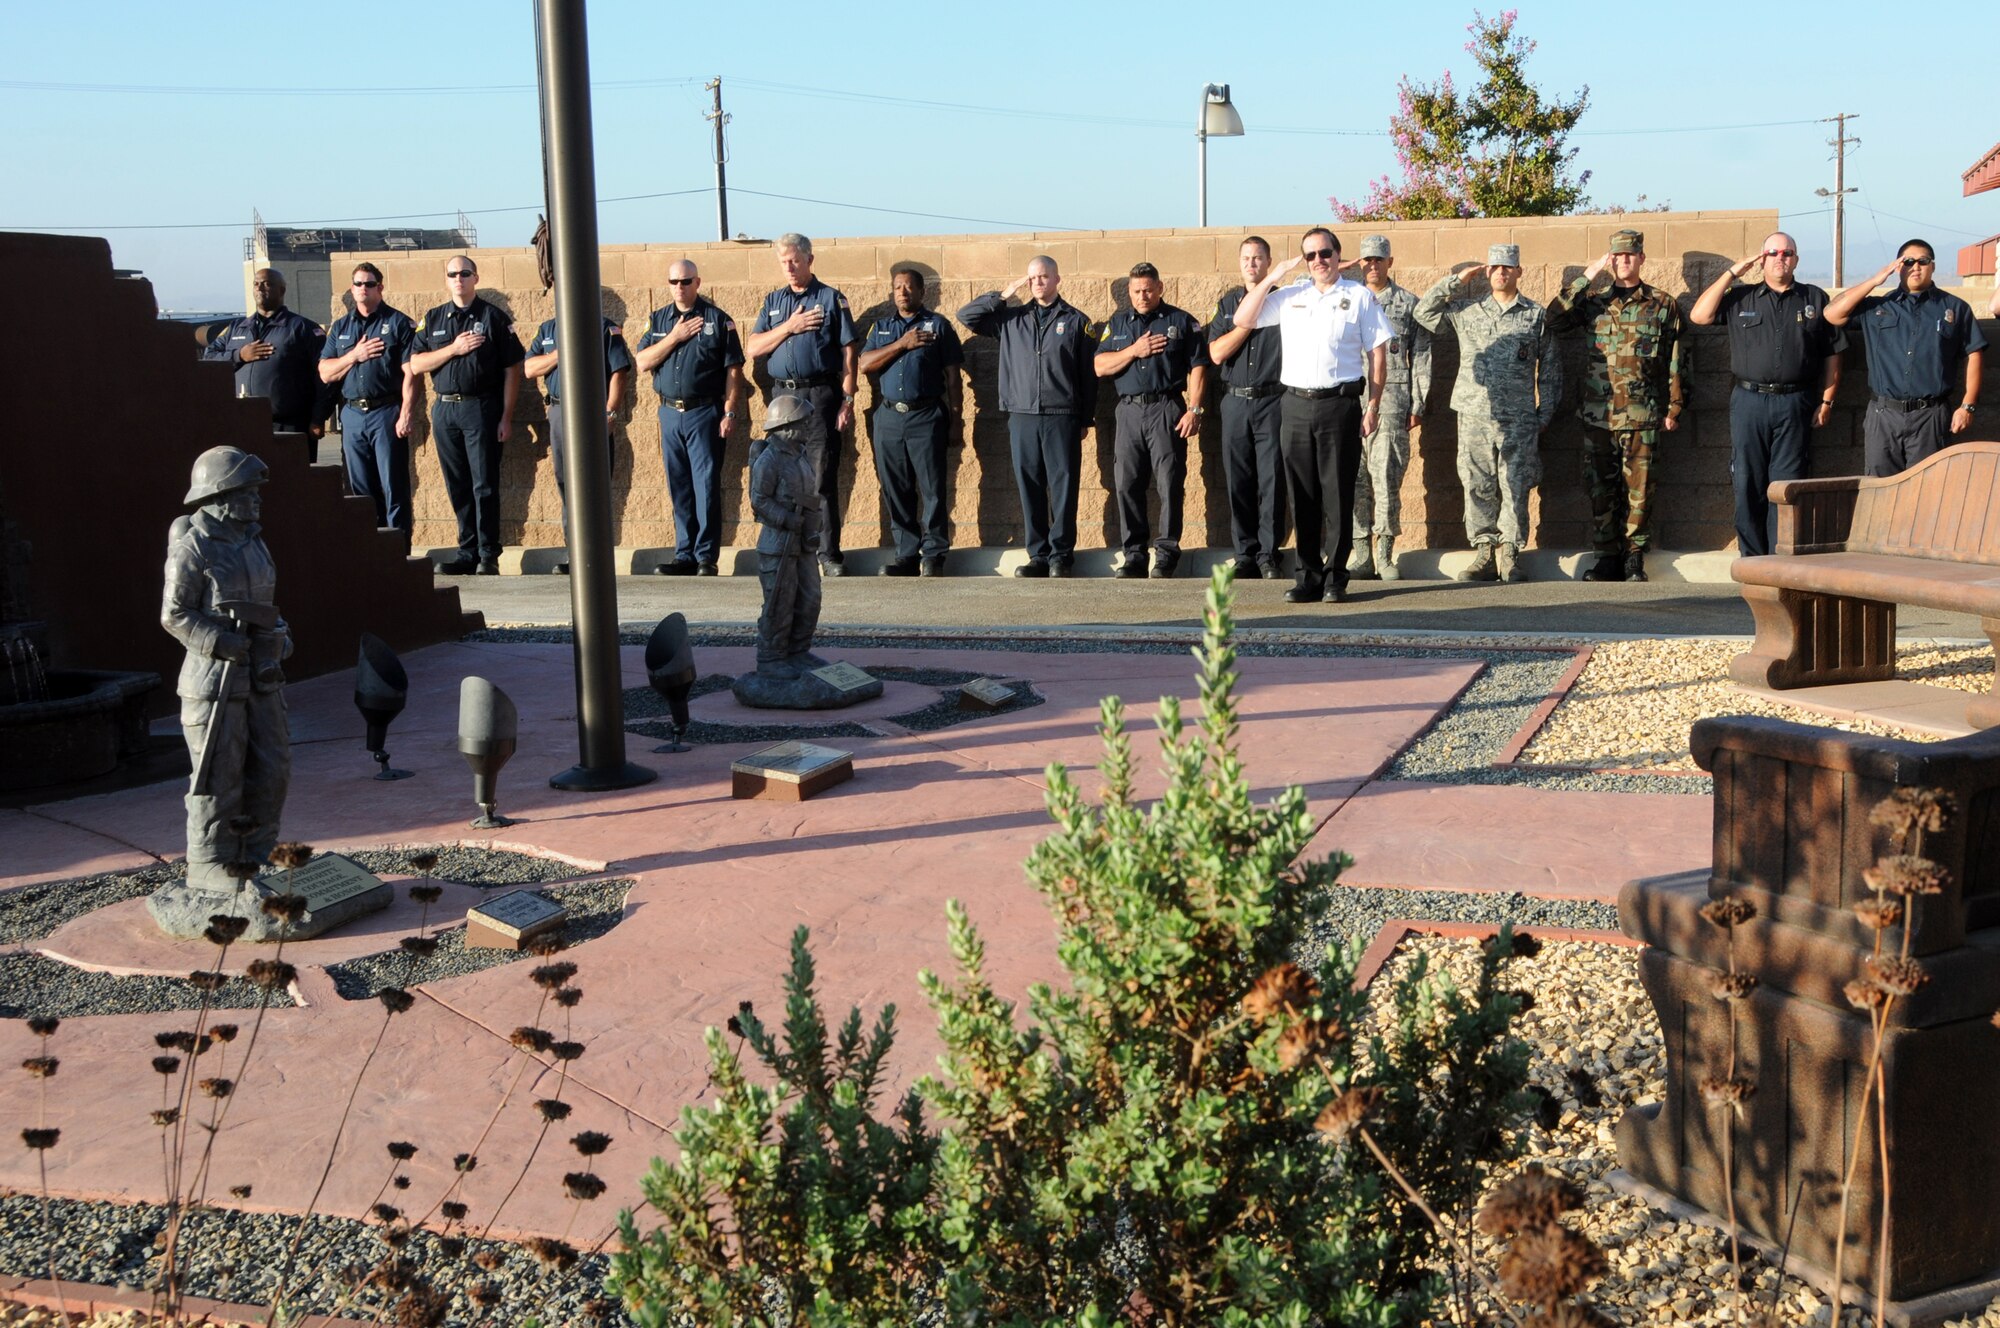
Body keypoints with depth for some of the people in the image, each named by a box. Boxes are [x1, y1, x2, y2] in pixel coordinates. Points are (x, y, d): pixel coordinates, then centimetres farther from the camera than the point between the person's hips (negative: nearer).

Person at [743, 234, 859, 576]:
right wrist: (790, 326, -5)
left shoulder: (831, 299, 5)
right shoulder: (773, 301, 16)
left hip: (820, 396, -4)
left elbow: (847, 353, 0)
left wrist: (848, 399, -7)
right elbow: (753, 348, 7)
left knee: (823, 479, -6)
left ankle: (828, 552, -3)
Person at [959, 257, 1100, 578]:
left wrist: (1084, 421, 4)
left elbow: (1089, 374, 6)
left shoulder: (1076, 321, 6)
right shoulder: (1011, 319, 14)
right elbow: (965, 316, 14)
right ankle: (1037, 555, 9)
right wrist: (1002, 295, 7)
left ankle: (1061, 555, 2)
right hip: (1022, 418, 3)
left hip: (1062, 419, -3)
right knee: (1029, 488, 3)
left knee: (1063, 487, -3)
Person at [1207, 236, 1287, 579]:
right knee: (1239, 482, 3)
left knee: (1272, 481, -5)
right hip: (1235, 402, 3)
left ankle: (1269, 554, 0)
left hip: (1272, 400, -3)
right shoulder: (1227, 304, 13)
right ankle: (1245, 555, 9)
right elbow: (1217, 354, 2)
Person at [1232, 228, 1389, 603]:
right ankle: (1308, 575, 11)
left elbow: (1378, 353, 4)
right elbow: (1243, 319, 11)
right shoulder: (1289, 297, 14)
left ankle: (1336, 577, 4)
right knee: (1302, 495, 5)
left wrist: (1373, 406, -3)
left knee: (1337, 494, -2)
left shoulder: (1360, 296, 5)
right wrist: (1272, 277, 4)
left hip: (1339, 403, -3)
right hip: (1295, 404, 3)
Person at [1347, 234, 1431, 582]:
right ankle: (1362, 557, 4)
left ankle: (1385, 556, -2)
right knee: (1355, 480, 0)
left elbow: (1421, 357, 8)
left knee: (1387, 479, -7)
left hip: (1391, 404, -2)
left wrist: (1417, 405, 1)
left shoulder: (1408, 304, 10)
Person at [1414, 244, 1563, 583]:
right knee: (1477, 486, 1)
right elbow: (1424, 313, 13)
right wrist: (1455, 279, 9)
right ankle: (1484, 553, 7)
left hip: (1518, 419, -1)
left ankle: (1509, 555, 4)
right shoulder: (1468, 312, 12)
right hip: (1474, 415, 2)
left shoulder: (1537, 315, 8)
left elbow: (1550, 368, 11)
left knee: (1515, 488, -2)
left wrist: (1545, 414, 6)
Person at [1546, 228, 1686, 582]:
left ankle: (1635, 557, 7)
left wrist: (1674, 407, 3)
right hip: (1597, 414, 2)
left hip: (1642, 416, -2)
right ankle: (1607, 557, 12)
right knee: (1600, 487, 4)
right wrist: (1587, 277, -5)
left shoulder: (1663, 305, 7)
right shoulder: (1593, 301, 10)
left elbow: (1676, 359, 7)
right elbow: (1553, 320, -6)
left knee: (1638, 487, -1)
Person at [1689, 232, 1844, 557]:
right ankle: (1752, 558, 9)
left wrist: (1826, 401, 3)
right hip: (1749, 402, 1)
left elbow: (1832, 354, 10)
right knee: (1748, 485, 2)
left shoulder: (1815, 299, 10)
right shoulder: (1740, 298, 11)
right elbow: (1699, 316, -1)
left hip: (1794, 405, -1)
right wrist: (1732, 273, 0)